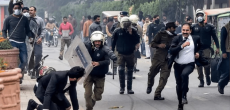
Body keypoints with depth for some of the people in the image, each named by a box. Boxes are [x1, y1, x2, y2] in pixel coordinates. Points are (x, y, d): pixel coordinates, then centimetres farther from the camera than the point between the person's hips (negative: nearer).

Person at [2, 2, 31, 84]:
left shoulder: (24, 19, 16)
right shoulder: (9, 19, 7)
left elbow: (27, 30, 22)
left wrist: (31, 37, 4)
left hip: (22, 43, 3)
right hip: (12, 42, -3)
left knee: (24, 61, 0)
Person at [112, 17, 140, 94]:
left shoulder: (133, 31, 0)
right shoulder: (117, 31, -3)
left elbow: (137, 41, -6)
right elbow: (113, 42, 6)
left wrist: (131, 34, -17)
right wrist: (112, 51, 6)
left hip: (130, 54, 2)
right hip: (121, 54, -2)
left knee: (130, 71, 7)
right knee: (121, 70, -12)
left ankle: (129, 88, 16)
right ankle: (122, 88, 0)